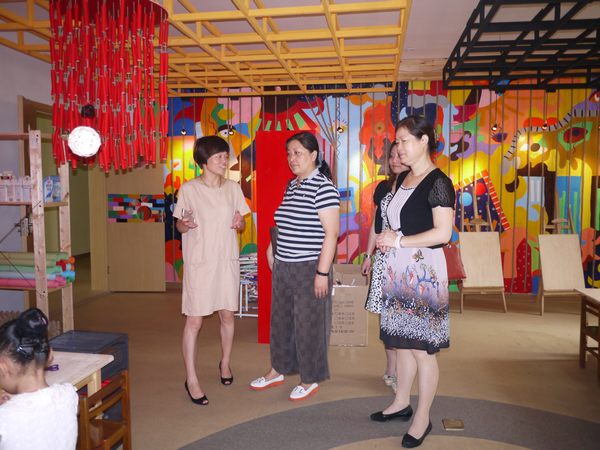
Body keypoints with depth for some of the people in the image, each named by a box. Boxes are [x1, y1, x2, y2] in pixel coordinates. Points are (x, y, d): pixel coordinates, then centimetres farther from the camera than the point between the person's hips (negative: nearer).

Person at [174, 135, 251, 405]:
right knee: (194, 321, 0)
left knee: (227, 315, 13)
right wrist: (185, 224, -22)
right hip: (199, 262, -4)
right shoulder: (189, 189, -7)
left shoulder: (233, 188, 4)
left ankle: (225, 363, 37)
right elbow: (179, 225, 1)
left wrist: (240, 223, -12)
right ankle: (191, 380, 12)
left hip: (227, 261, 4)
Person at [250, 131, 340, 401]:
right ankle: (278, 371, 36)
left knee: (308, 325, 5)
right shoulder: (291, 186, 10)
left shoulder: (323, 187, -15)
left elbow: (331, 232, -18)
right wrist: (272, 247, 11)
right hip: (283, 267, 8)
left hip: (309, 268, -8)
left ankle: (310, 380, 24)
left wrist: (322, 272, -20)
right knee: (280, 320, 18)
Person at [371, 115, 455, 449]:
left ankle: (423, 419, 17)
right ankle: (402, 403, 33)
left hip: (424, 271, -8)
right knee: (401, 340, 16)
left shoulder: (438, 182, -11)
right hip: (398, 270, 8)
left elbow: (443, 233, -18)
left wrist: (399, 240, -15)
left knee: (422, 347, 2)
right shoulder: (403, 179, 14)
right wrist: (387, 239, 4)